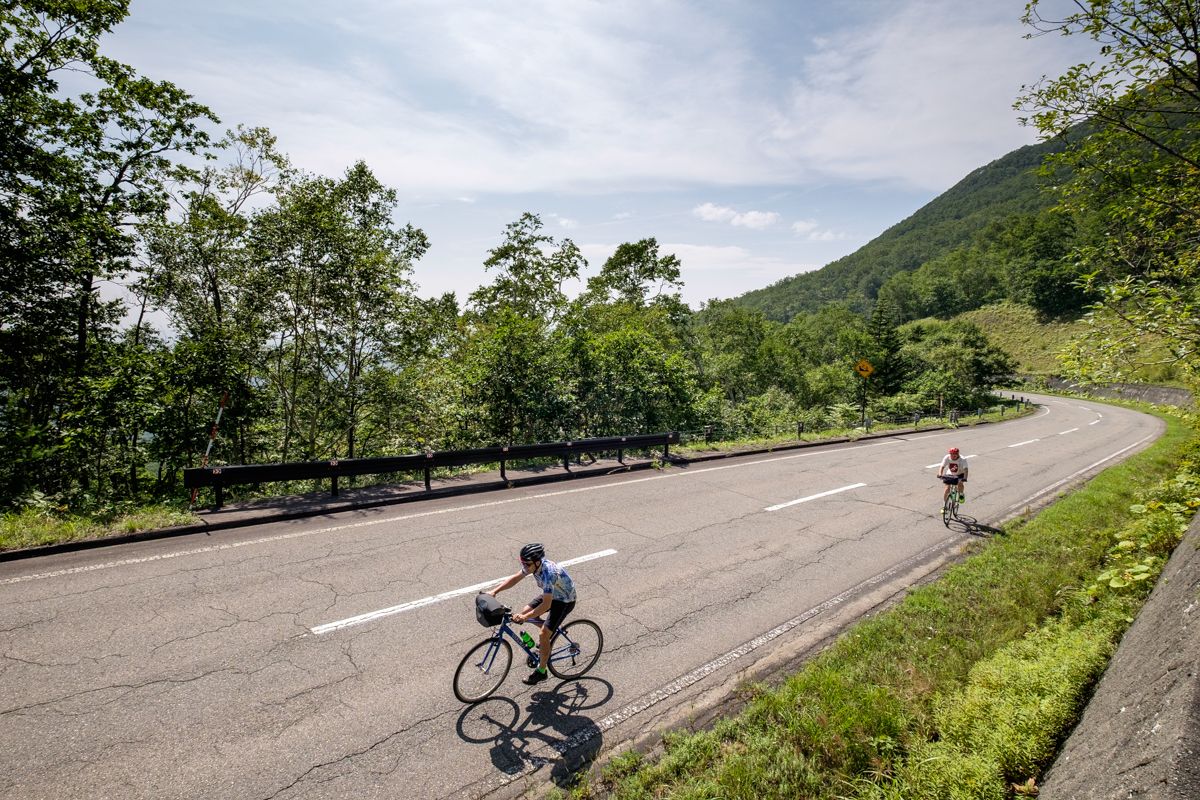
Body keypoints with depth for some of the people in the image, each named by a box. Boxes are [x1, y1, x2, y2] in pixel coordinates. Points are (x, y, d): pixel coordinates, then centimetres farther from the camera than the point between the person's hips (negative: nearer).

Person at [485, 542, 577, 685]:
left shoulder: (548, 574, -39)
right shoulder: (532, 564, -15)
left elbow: (546, 604, -39)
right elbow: (515, 578, -6)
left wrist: (525, 617, -44)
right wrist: (494, 591, -15)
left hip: (565, 601, -8)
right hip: (551, 594, 8)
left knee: (544, 635, -12)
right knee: (525, 612, 5)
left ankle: (541, 671, 7)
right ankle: (548, 634, 28)